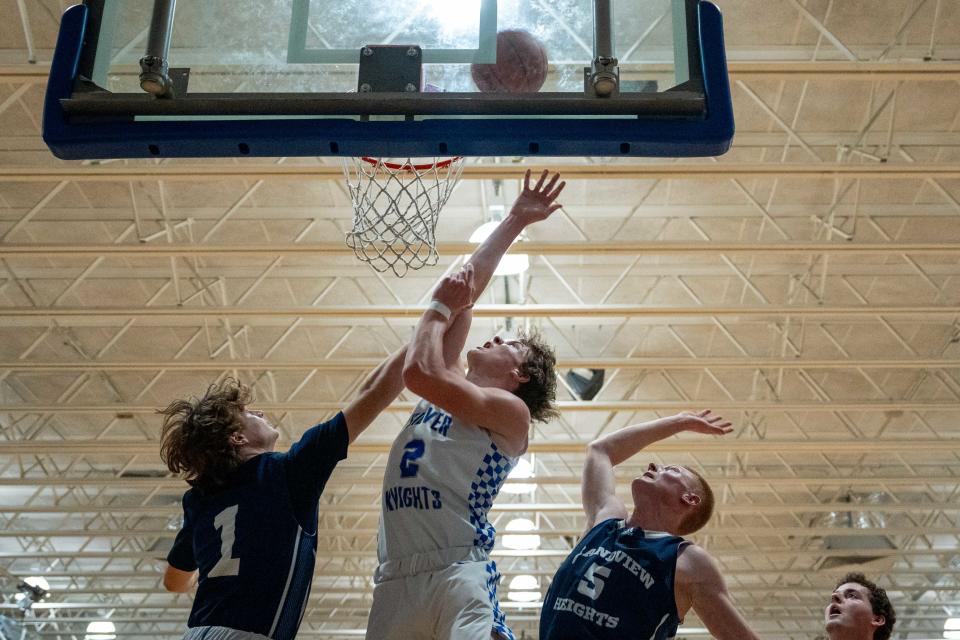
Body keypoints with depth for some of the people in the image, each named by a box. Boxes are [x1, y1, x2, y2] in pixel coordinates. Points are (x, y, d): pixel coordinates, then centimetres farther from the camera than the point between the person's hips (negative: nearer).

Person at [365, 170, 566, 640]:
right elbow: (466, 287, 22)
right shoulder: (444, 389, 21)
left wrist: (441, 306, 4)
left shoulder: (512, 411, 3)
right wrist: (514, 221, 29)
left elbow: (420, 372, -13)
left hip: (456, 576, -6)